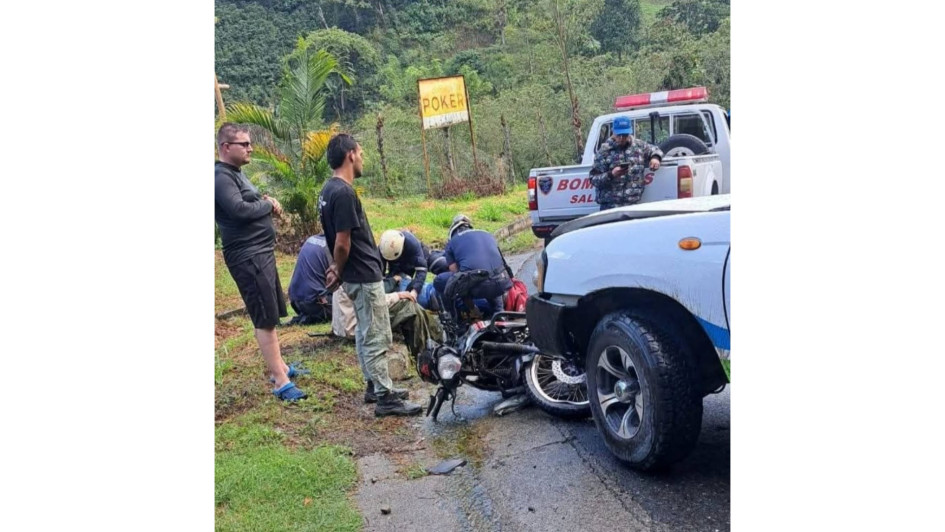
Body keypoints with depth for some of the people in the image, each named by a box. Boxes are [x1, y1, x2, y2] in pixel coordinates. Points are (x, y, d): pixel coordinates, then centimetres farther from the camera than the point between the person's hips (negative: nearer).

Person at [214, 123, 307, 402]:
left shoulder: (235, 172, 16)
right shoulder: (221, 177, -16)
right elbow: (240, 209, -28)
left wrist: (265, 202, 0)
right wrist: (268, 204, -11)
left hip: (261, 252, 10)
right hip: (247, 257, -10)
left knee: (270, 315, 18)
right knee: (265, 319, -7)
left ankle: (280, 366, 30)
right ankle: (280, 381, -2)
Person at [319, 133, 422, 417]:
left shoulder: (329, 190, 10)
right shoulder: (344, 193, -22)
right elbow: (342, 243, -22)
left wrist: (338, 269, 13)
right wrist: (339, 272, -6)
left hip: (355, 274, 10)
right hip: (364, 276, -10)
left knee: (365, 334, 19)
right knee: (377, 338, -3)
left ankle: (374, 385, 31)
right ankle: (385, 398, 5)